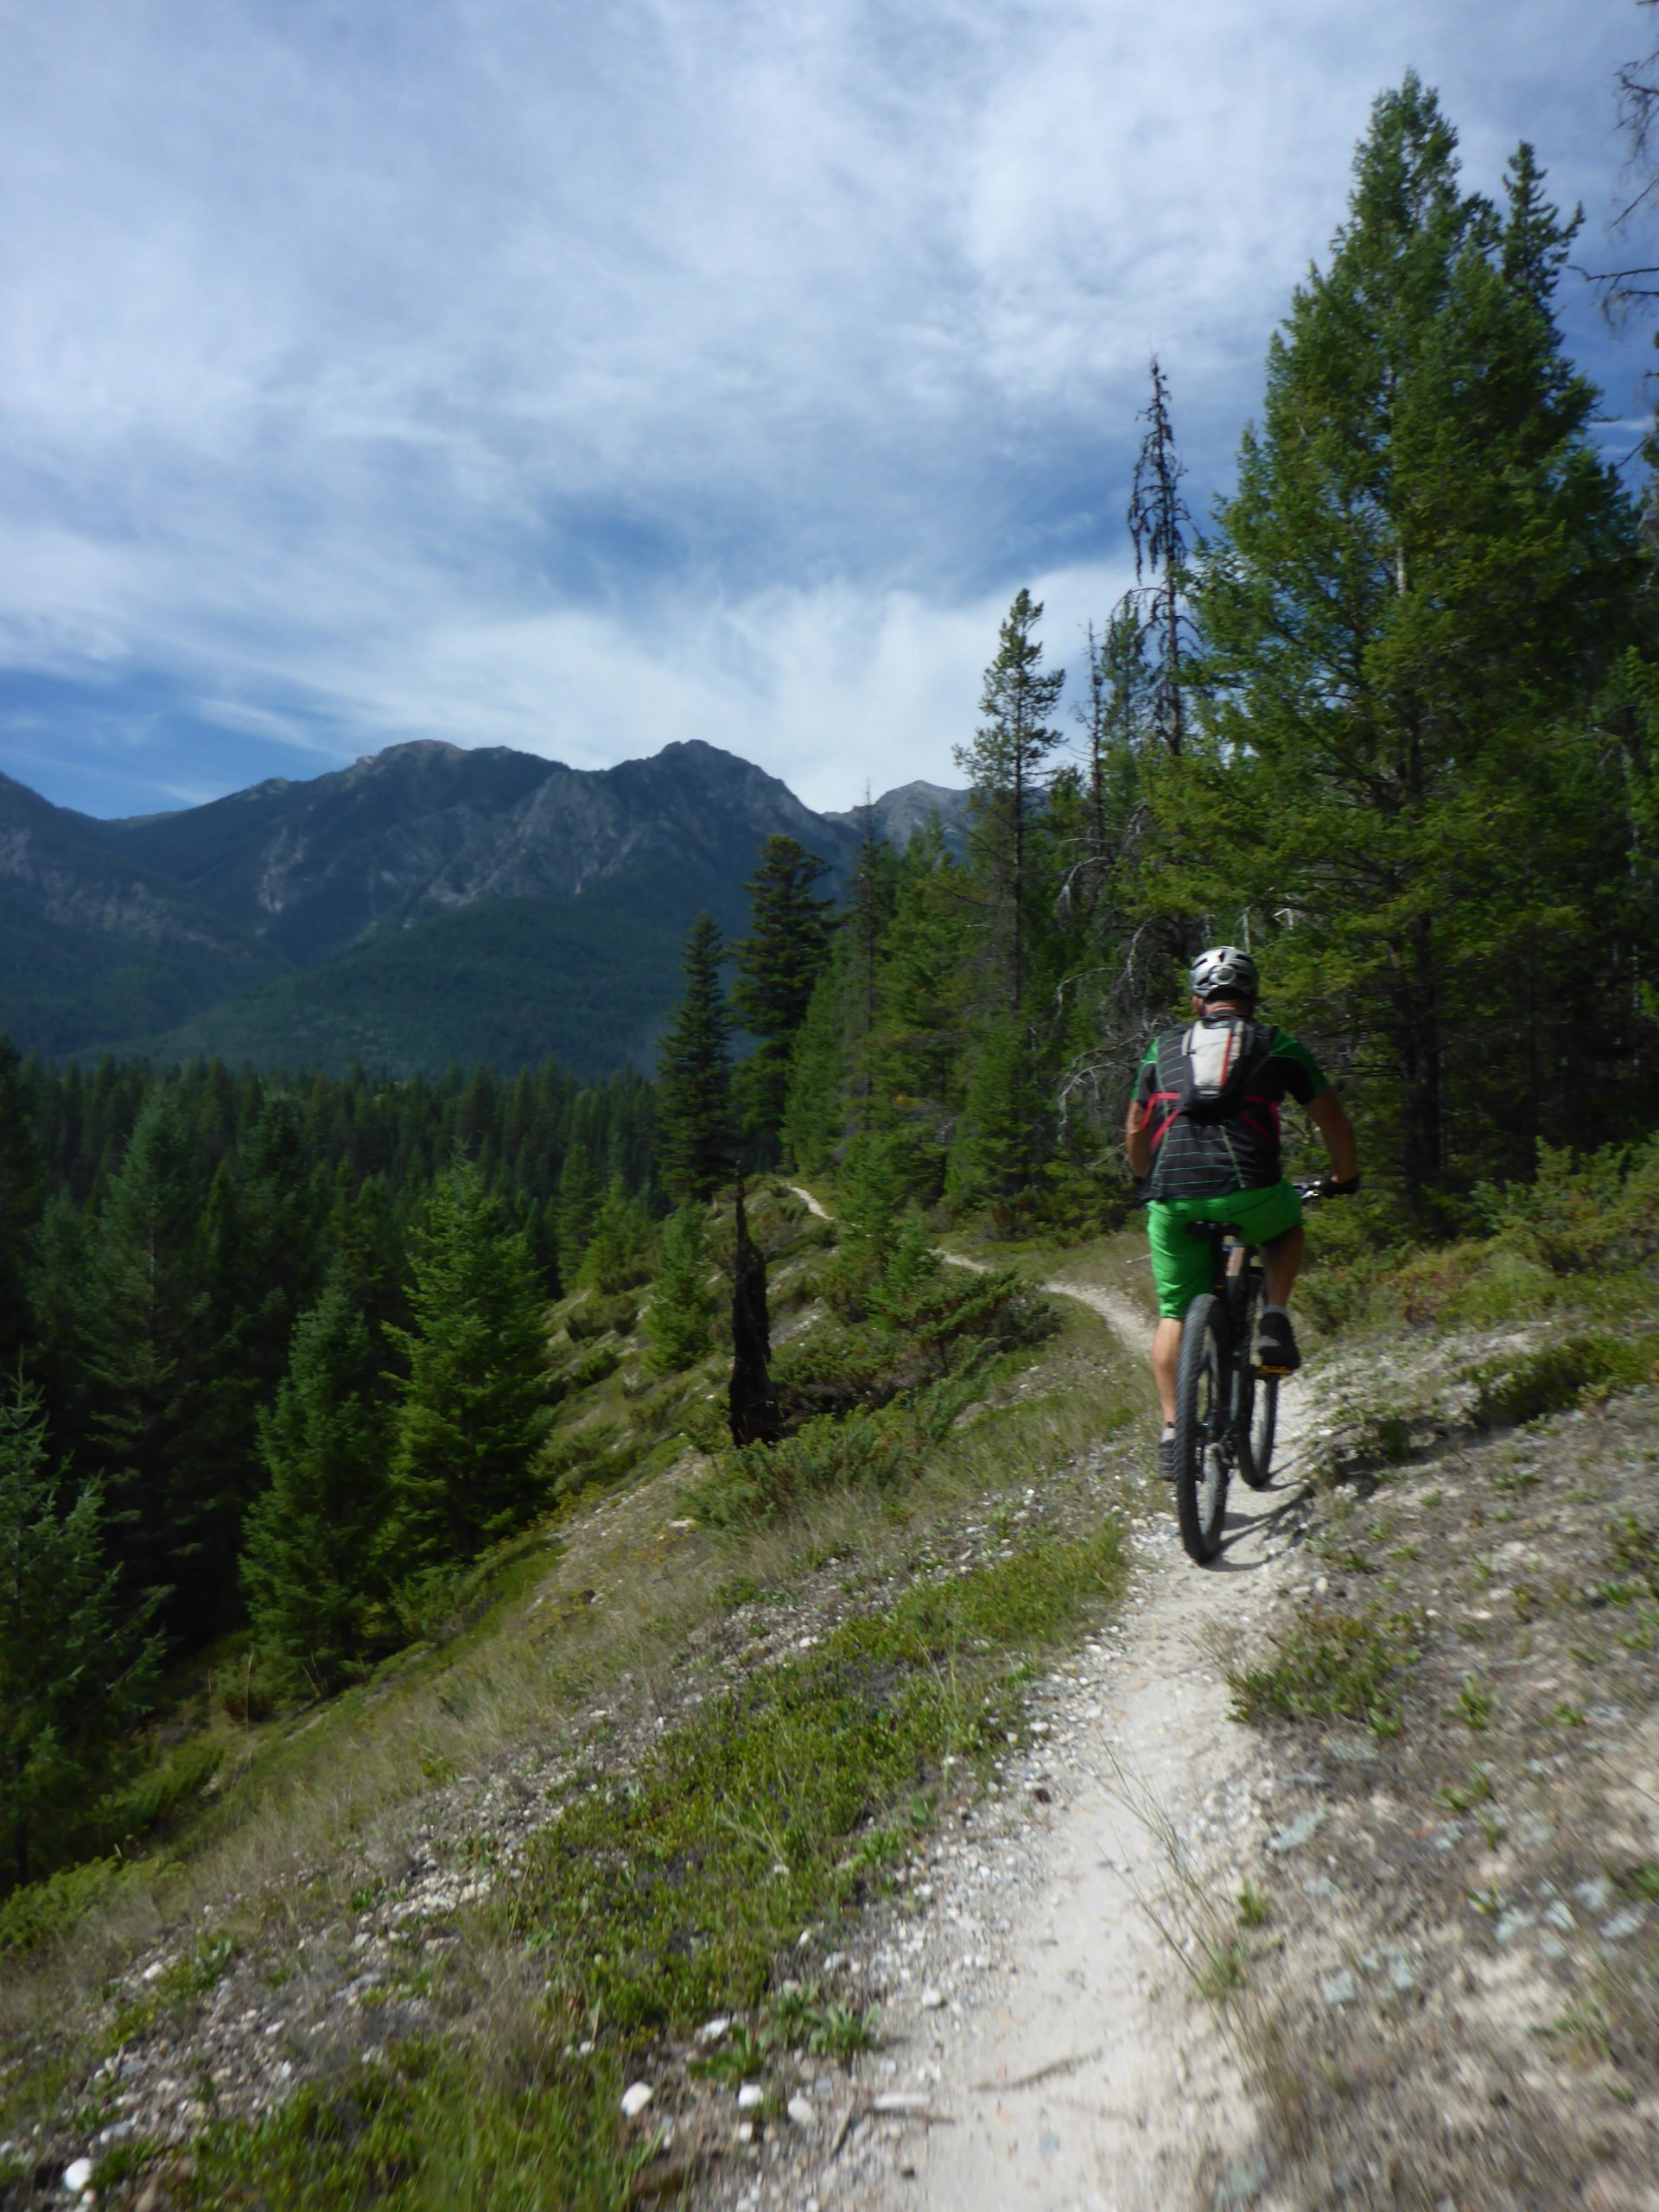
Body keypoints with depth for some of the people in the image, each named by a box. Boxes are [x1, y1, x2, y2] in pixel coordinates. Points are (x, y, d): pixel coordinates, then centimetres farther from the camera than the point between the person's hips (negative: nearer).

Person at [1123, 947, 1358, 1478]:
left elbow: (1135, 1130, 26)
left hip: (1171, 1198, 2)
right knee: (1288, 1222, 33)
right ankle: (1274, 1321, 14)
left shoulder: (1164, 1048, 20)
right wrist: (1345, 1176, 37)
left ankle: (1172, 1429, 9)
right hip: (1247, 1193, -1)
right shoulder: (1276, 1045, 15)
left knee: (1173, 1313, 17)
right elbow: (1332, 1120, 20)